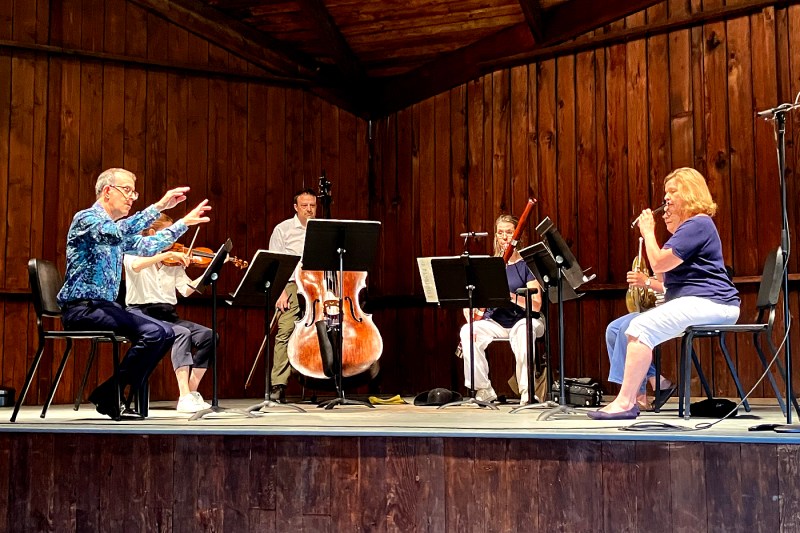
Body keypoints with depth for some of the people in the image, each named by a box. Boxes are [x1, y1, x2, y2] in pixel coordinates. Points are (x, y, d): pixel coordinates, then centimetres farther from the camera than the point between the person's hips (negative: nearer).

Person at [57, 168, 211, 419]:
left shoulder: (115, 227, 19)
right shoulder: (86, 218, -8)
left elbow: (148, 245, 28)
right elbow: (116, 233, -28)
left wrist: (184, 223, 24)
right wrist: (159, 206, -31)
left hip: (105, 305, 9)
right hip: (81, 307, -9)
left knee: (165, 333, -3)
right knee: (152, 333, -23)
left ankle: (119, 395, 0)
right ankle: (109, 396, -12)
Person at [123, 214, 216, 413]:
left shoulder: (173, 262, 14)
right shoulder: (134, 252, 0)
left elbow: (186, 289, 1)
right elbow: (135, 266, -26)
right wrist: (168, 253, -28)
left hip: (167, 314, 6)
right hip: (141, 313, -6)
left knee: (208, 335, -16)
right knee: (182, 333, -31)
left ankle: (191, 392, -11)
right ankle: (185, 397, -36)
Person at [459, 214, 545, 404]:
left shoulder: (526, 264, 0)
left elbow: (536, 305, -10)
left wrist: (512, 297, -27)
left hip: (523, 320, -3)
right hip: (495, 322, 3)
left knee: (524, 331, -39)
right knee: (467, 331, -27)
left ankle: (526, 391, -29)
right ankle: (483, 389, -19)